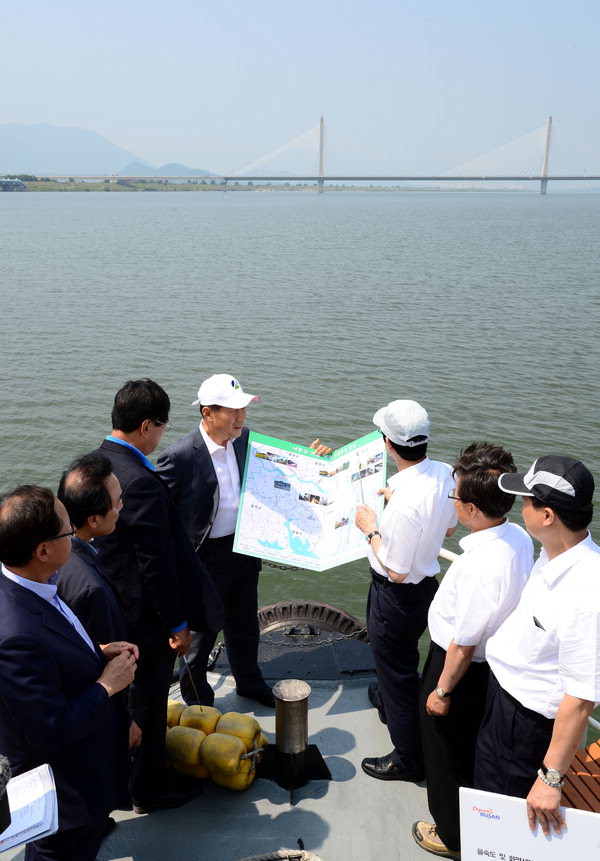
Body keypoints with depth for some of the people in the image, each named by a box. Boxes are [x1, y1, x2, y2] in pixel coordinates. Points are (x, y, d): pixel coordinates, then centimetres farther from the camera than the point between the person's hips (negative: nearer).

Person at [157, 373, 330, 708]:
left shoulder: (245, 439, -5)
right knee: (203, 630, 15)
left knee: (245, 623, 25)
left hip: (245, 549, 6)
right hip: (205, 556, -6)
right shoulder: (179, 457, -24)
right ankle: (196, 695, 41)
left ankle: (249, 681, 50)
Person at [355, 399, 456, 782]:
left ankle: (409, 758, 34)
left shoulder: (405, 503, -37)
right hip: (426, 582, 9)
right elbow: (449, 527, 7)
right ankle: (389, 701, 63)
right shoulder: (444, 473, -11)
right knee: (400, 659, 34)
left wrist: (371, 529, -16)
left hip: (397, 594, -9)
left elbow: (396, 571, -27)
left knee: (397, 670, 13)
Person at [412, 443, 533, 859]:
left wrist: (443, 690, -12)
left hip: (462, 667, -8)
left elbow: (463, 644, -27)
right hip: (492, 659, 8)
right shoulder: (519, 538, -12)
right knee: (470, 747, 31)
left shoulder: (481, 566, -38)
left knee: (448, 754, 18)